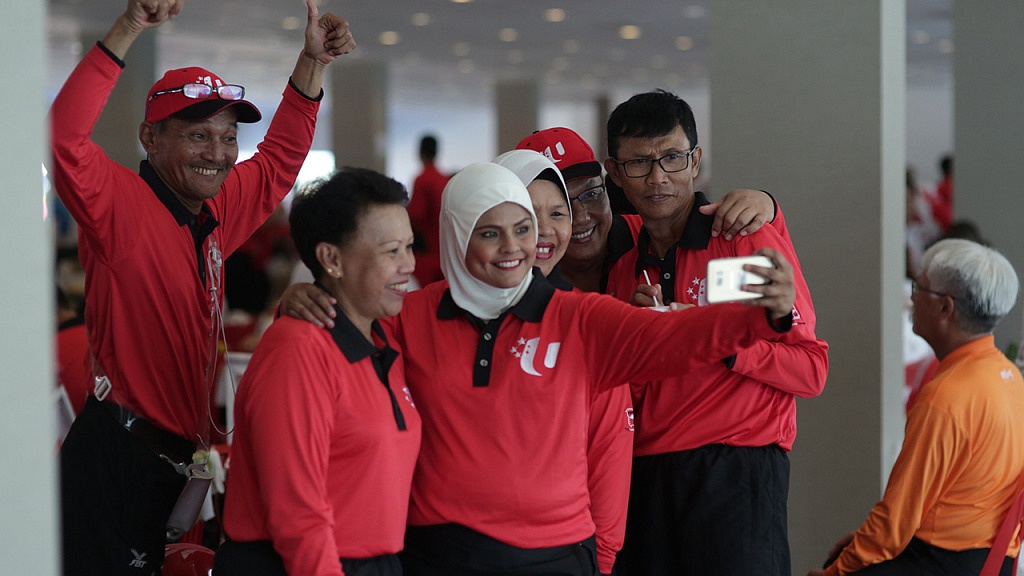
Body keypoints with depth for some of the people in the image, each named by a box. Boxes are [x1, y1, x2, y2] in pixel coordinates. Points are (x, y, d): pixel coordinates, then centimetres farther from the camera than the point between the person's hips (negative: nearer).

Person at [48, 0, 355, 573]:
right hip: (119, 456, -8)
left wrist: (313, 63, 20)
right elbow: (64, 140, -29)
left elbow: (280, 160, 28)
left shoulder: (215, 212, 11)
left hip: (181, 457, 8)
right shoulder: (123, 203, -11)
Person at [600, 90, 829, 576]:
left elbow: (811, 371, -7)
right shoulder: (625, 270, 13)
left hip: (736, 475, -5)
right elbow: (626, 401, 13)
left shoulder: (750, 237, -3)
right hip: (645, 477, 5)